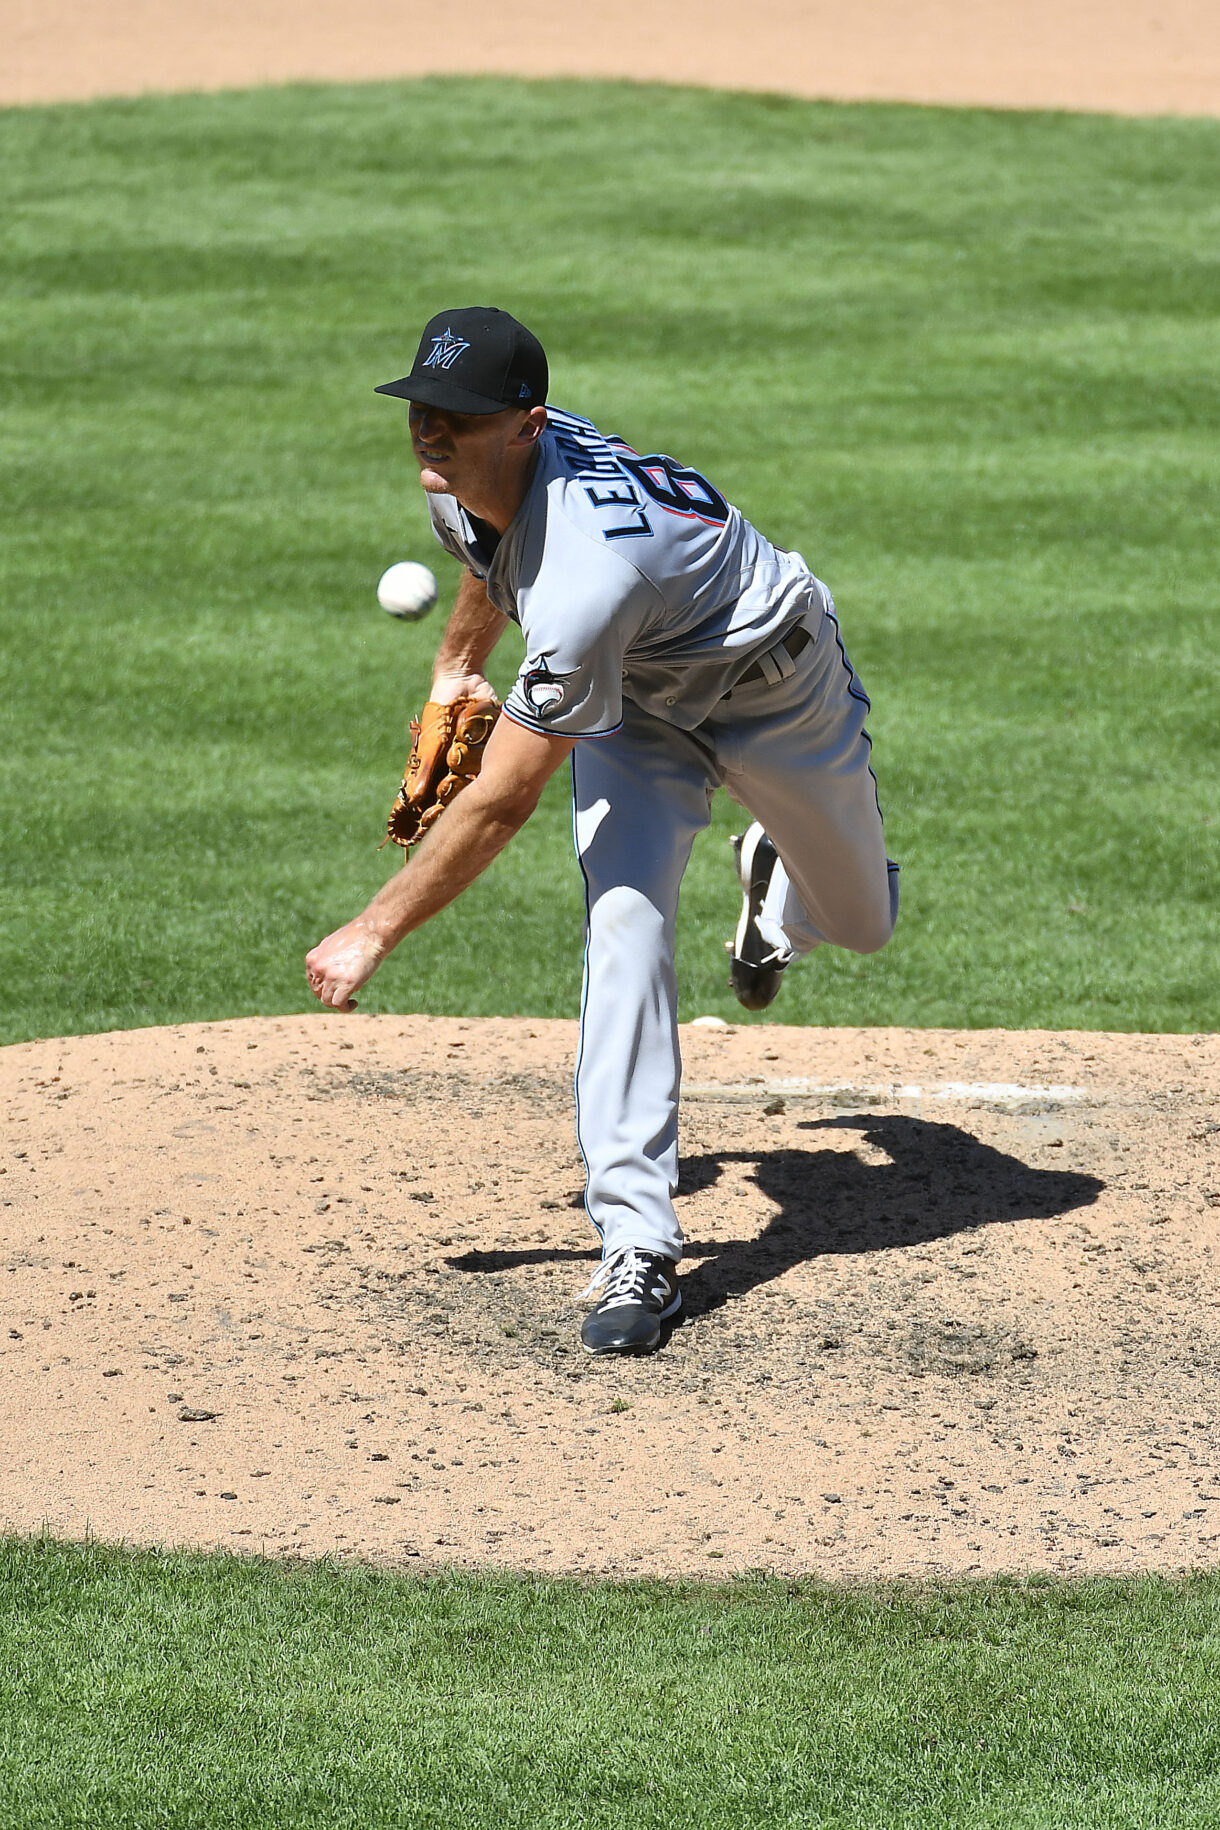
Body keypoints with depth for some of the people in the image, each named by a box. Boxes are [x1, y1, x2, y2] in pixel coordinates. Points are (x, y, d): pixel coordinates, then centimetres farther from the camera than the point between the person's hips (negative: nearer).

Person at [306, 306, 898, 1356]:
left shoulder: (585, 577, -47)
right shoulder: (461, 475, -23)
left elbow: (500, 807, -38)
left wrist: (374, 932, -31)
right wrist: (458, 667, 19)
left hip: (774, 686, -5)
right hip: (638, 693, 5)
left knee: (861, 923, 16)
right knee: (625, 925, -18)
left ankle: (777, 877, 55)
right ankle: (638, 1244, -21)